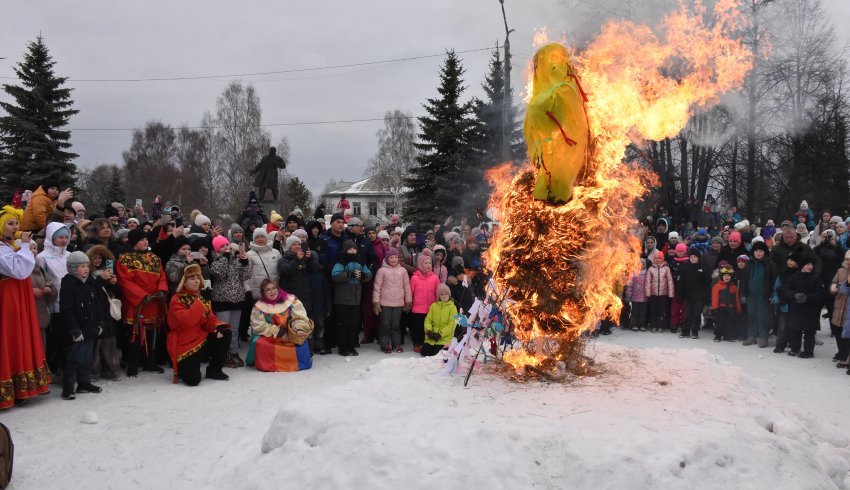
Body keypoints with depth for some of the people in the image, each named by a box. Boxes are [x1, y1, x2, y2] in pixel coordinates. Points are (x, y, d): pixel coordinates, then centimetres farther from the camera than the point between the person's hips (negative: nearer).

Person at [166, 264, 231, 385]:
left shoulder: (202, 298, 10)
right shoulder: (176, 300, -11)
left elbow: (210, 319, 4)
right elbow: (186, 321, -28)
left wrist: (218, 328, -18)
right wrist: (200, 302, -26)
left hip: (202, 340, 6)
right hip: (184, 345, -6)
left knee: (225, 333, -17)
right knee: (193, 380, -20)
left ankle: (214, 370, -1)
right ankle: (181, 366, 18)